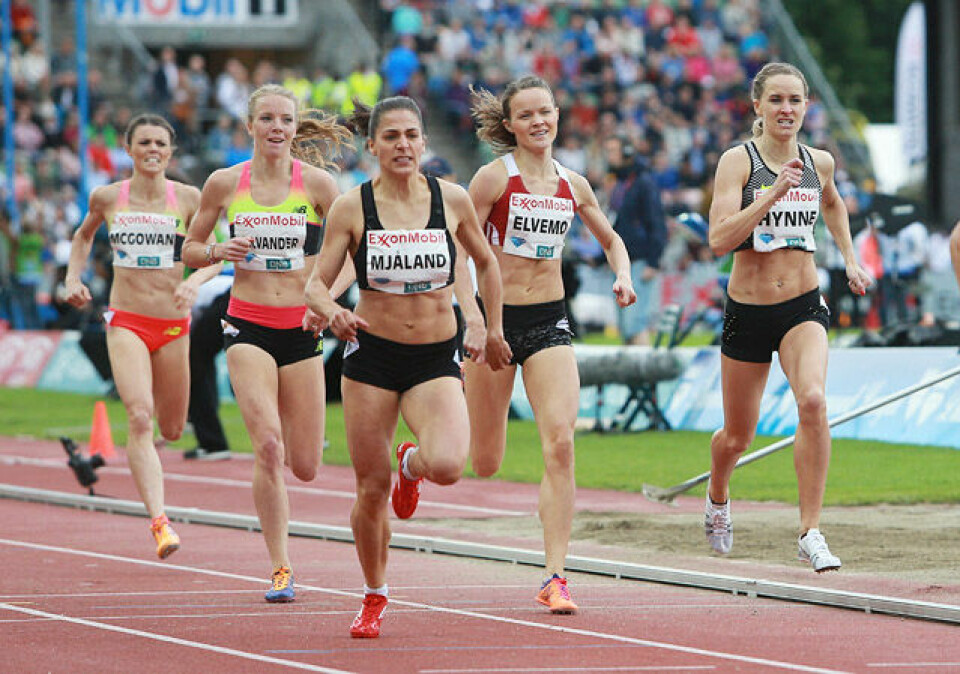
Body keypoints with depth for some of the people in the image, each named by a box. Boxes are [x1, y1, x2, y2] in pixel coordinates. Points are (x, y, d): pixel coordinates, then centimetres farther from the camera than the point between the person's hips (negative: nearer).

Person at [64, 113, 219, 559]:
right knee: (139, 419, -21)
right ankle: (159, 522, -29)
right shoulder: (107, 197, 3)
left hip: (173, 324, 1)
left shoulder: (188, 199, -1)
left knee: (171, 430, 10)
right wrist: (74, 278, 9)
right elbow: (84, 235, 23)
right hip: (126, 322, -1)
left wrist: (195, 281, -19)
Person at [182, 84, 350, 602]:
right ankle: (281, 569, -9)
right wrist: (220, 252, -9)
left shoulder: (316, 183, -2)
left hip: (301, 329, 1)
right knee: (268, 446, -19)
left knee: (305, 467, 2)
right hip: (247, 326, -1)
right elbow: (190, 249, 12)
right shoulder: (224, 183, 2)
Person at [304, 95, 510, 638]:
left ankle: (412, 463, 14)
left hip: (436, 359, 0)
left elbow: (485, 261, 15)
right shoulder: (352, 208, -6)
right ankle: (375, 598, 26)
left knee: (447, 465, -25)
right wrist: (333, 312, -24)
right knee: (371, 487, 2)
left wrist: (492, 329, 19)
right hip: (372, 354, 0)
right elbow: (317, 284, -3)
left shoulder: (452, 200, -3)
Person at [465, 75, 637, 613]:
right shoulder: (494, 178, -7)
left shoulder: (573, 185, 6)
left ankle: (556, 579, -15)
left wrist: (623, 275, 2)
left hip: (549, 323, 3)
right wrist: (473, 318, -20)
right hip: (496, 319, -3)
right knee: (485, 465, 6)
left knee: (561, 444, -16)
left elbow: (611, 238, 23)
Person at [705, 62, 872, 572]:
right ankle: (717, 499, 48)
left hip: (803, 308, 1)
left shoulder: (819, 163, 3)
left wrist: (850, 258, 20)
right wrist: (774, 193, -28)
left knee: (813, 401, -27)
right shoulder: (738, 161, -9)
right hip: (747, 312, -1)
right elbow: (719, 239, -21)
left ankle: (810, 532, -21)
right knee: (737, 436, 12)